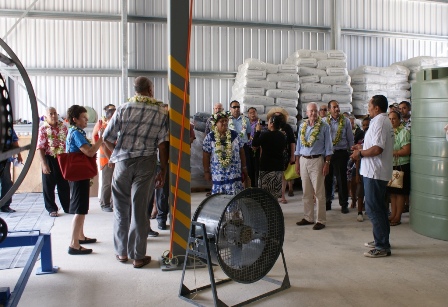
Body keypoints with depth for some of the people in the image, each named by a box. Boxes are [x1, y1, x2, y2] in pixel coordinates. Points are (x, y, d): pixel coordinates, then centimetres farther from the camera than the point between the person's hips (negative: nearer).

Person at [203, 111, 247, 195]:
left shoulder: (234, 135, 4)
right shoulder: (210, 137, -4)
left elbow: (241, 151, 10)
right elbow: (206, 156, -1)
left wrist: (244, 167, 9)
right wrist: (206, 171, -2)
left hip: (234, 173, 2)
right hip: (218, 174, -2)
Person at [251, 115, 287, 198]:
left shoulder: (265, 135, -15)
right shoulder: (282, 136, 4)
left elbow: (254, 143, -7)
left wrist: (258, 131, 1)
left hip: (267, 166, -6)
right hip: (279, 166, 6)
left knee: (266, 191, -1)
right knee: (276, 190, 11)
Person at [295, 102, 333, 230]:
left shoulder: (324, 126, -2)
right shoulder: (302, 126, 10)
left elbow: (328, 146, -3)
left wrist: (327, 163, -9)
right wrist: (297, 162, 10)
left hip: (317, 160, -5)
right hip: (303, 160, 5)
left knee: (319, 192, -2)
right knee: (306, 192, 10)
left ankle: (321, 220, 4)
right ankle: (308, 217, 19)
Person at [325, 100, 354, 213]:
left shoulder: (346, 121, 3)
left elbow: (350, 138, 6)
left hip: (341, 153, -1)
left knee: (342, 179, 2)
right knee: (327, 178, 8)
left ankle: (344, 204, 11)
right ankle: (327, 202, 20)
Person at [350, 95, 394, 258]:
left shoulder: (379, 122, -17)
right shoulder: (385, 121, 16)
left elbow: (377, 149, -25)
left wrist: (360, 153, -11)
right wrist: (362, 147, 20)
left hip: (374, 172, -11)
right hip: (380, 171, 11)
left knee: (374, 209, -6)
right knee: (379, 208, 18)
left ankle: (382, 247, -1)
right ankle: (381, 241, 29)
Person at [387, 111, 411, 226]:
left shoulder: (404, 132, -11)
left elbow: (406, 151, -18)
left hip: (401, 166, -7)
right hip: (390, 166, 7)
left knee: (399, 192, 1)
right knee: (392, 192, 12)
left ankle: (398, 217, 9)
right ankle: (393, 214, 21)